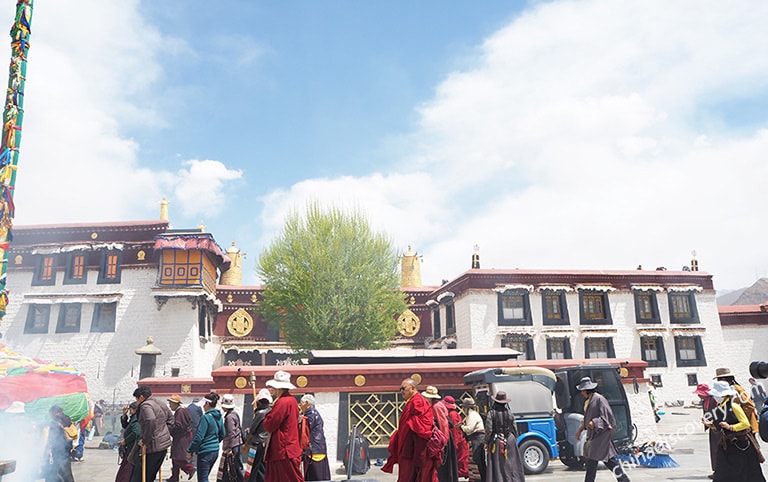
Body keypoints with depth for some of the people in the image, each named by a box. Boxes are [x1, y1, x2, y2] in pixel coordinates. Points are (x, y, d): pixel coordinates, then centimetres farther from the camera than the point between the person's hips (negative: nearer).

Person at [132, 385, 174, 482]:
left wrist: (145, 441, -21)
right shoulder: (161, 404, 15)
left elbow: (151, 421, -29)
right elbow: (170, 418, 24)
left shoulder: (145, 405, -13)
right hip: (164, 443, 9)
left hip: (153, 446, -9)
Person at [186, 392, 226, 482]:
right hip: (215, 451, 8)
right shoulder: (218, 417, 6)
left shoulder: (205, 417, -18)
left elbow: (198, 437, -18)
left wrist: (190, 451, -9)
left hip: (205, 452, -8)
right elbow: (222, 434, 15)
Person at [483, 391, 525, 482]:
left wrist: (486, 442, 3)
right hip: (510, 440, 3)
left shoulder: (491, 413, -10)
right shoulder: (509, 413, 0)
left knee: (497, 465, 3)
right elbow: (515, 429, 6)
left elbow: (488, 430, -10)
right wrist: (515, 440, 19)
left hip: (496, 441, -3)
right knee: (512, 464, 12)